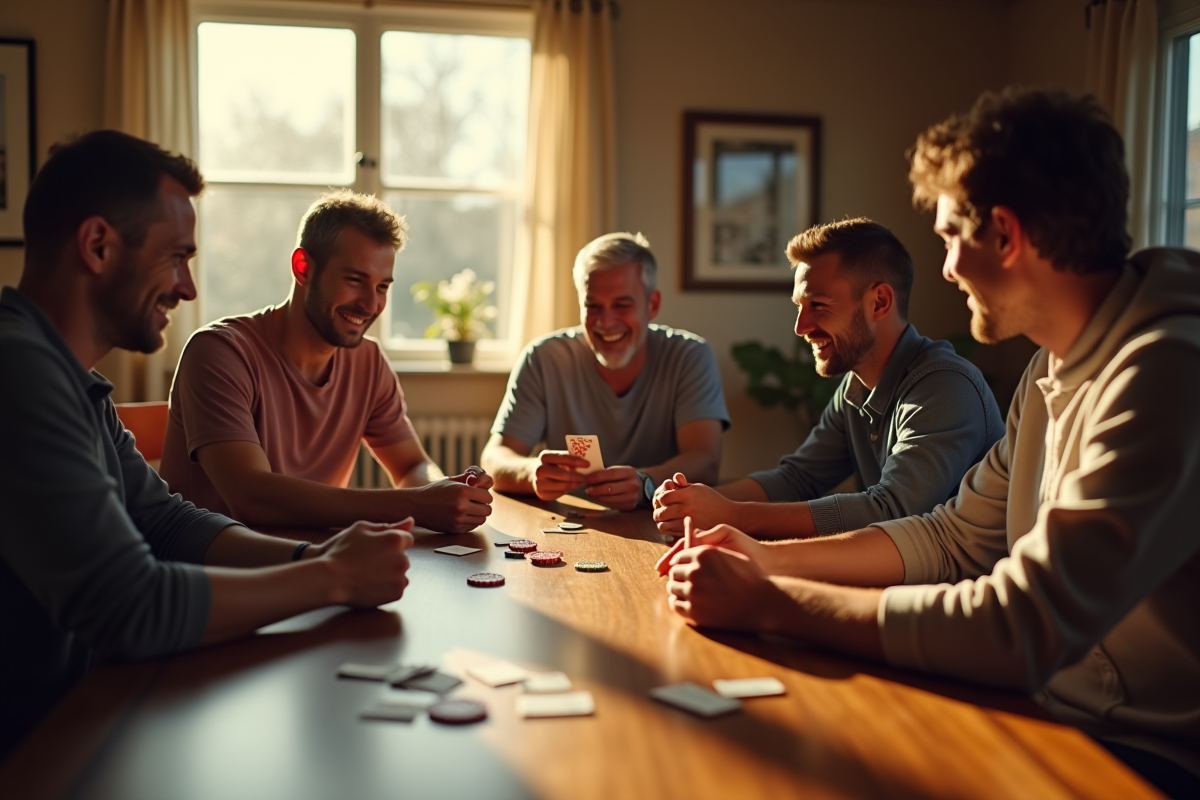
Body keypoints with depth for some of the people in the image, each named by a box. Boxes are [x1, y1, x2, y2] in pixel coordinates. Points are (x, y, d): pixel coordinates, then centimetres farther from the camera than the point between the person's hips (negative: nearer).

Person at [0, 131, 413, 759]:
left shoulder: (68, 376, 9)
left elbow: (164, 520, 11)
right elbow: (129, 606, -28)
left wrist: (312, 555, -5)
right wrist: (332, 579, -17)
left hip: (65, 716, 9)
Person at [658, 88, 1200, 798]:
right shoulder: (1054, 367, 8)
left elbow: (1022, 630, -30)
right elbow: (959, 538, 11)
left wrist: (768, 602, -23)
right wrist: (772, 558, -1)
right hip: (1057, 708, 7)